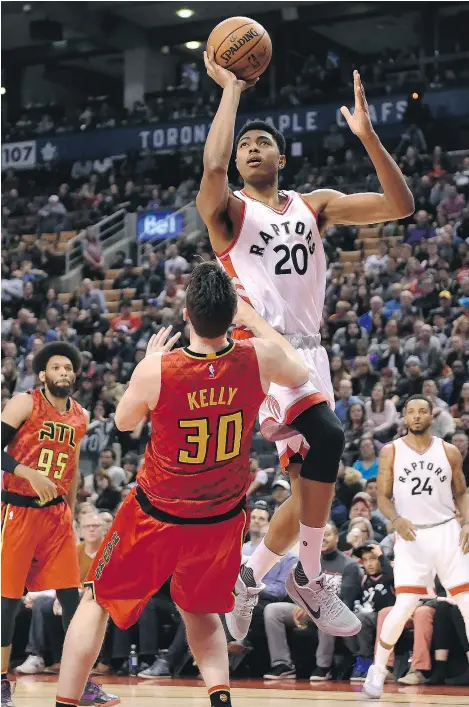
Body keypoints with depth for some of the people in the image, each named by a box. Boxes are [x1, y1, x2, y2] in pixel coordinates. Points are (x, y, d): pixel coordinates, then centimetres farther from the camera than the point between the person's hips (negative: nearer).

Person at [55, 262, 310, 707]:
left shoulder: (156, 368, -23)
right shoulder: (260, 358, -17)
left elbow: (124, 422, 0)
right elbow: (300, 374, 9)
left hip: (156, 514, -3)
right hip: (222, 519, 3)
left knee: (97, 602, 16)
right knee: (200, 612, 26)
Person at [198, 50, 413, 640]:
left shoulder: (315, 206, 14)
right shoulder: (228, 210, 2)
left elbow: (400, 206, 2)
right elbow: (212, 166, -22)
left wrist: (367, 136, -11)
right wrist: (231, 90, -13)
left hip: (307, 350, 6)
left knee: (309, 489, 4)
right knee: (325, 437, -30)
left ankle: (246, 579, 26)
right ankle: (308, 578, -16)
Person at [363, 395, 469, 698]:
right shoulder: (391, 452, 1)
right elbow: (383, 496, 2)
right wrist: (397, 520, -17)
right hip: (411, 535, -2)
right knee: (405, 606, -13)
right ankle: (378, 670, 6)